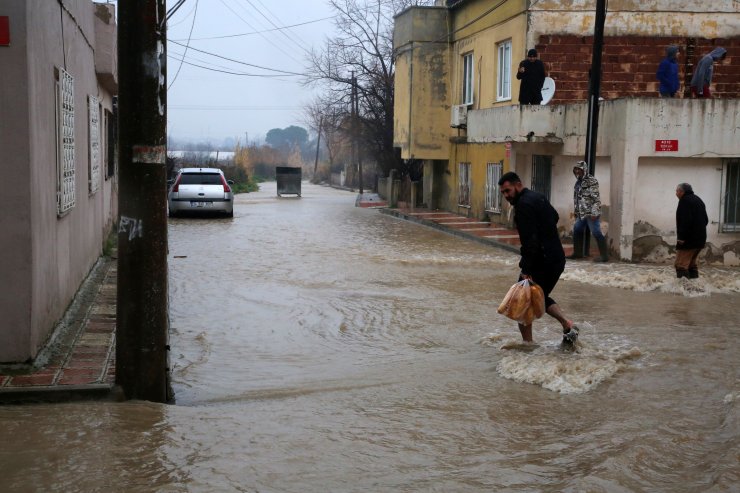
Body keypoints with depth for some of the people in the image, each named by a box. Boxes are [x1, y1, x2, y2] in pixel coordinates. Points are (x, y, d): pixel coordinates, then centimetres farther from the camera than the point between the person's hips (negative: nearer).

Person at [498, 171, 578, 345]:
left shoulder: (523, 205, -17)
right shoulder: (538, 197, 13)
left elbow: (530, 240, -24)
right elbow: (555, 217, 31)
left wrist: (526, 270, -25)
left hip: (541, 261, -9)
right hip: (558, 259, 9)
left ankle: (527, 344, 5)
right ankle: (568, 325, 9)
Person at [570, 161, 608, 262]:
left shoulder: (592, 181, -12)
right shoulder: (578, 182, 14)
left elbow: (596, 198, -17)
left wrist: (594, 213, -22)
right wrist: (575, 211, 20)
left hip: (591, 213, -9)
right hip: (581, 213, 9)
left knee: (596, 233, -10)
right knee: (577, 230, 15)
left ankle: (604, 255, -7)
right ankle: (578, 253, 28)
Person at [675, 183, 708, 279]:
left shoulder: (685, 200, -11)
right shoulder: (698, 200, 19)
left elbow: (685, 220, -22)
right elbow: (705, 220, 22)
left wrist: (681, 237, -22)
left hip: (688, 239, -10)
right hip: (700, 238, 10)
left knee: (681, 264, -12)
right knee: (691, 263, 18)